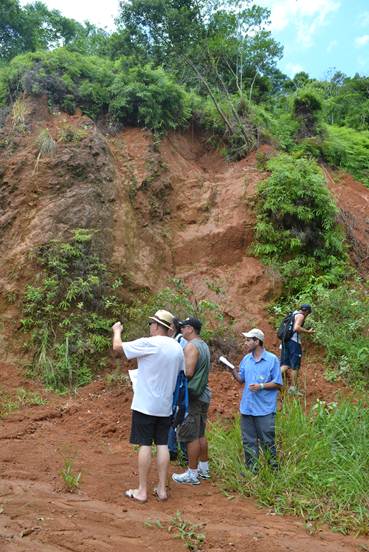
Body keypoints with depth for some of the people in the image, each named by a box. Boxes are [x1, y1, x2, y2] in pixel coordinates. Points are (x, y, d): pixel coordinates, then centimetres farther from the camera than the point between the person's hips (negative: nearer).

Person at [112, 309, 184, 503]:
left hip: (145, 405, -5)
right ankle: (162, 489, 16)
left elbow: (117, 347, -9)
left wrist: (117, 330, 9)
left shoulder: (148, 344, -15)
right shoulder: (177, 348, 5)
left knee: (145, 445, 1)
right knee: (162, 445, 10)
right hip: (165, 406, 6)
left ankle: (142, 491, 9)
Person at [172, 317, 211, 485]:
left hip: (192, 395, -10)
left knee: (190, 436, -2)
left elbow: (188, 372, -24)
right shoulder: (204, 345, 14)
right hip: (203, 394, 10)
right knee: (200, 434, 18)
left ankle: (192, 474, 5)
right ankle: (204, 468, 26)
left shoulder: (191, 346, -15)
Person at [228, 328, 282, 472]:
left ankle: (274, 468, 17)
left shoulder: (272, 359, -7)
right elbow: (241, 379, 12)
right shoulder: (246, 359, 9)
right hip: (247, 407, 6)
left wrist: (261, 386, -18)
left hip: (265, 409, -5)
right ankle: (251, 469, 23)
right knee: (249, 441, 12)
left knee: (268, 441, 2)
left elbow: (278, 384, -6)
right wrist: (233, 371, -6)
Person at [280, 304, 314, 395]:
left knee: (285, 364, 11)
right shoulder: (300, 316, -7)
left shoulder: (293, 314, 19)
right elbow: (296, 328, -22)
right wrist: (308, 331, -15)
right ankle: (293, 388, 6)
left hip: (285, 340, 8)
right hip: (294, 341, -8)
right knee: (295, 366, 2)